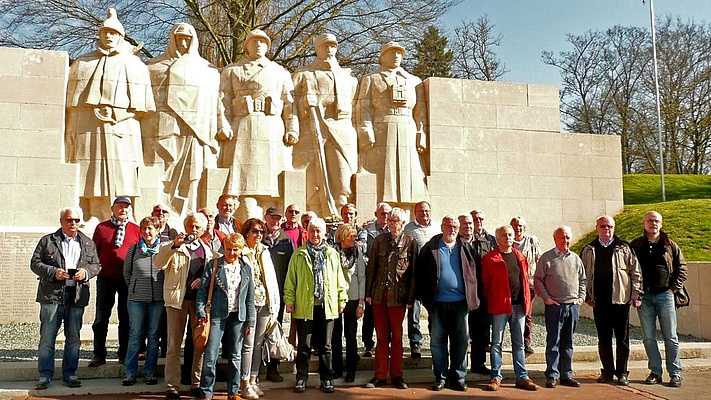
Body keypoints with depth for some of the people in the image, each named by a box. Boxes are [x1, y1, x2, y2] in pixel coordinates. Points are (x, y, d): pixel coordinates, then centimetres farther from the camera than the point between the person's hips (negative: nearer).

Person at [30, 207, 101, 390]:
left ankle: (69, 374, 17)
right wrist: (53, 272, -12)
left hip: (77, 295, 2)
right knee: (47, 337, -1)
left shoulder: (88, 243, 13)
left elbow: (96, 265, 13)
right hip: (52, 294, -2)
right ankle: (45, 375, 8)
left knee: (74, 337, 7)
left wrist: (86, 271, -8)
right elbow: (35, 263, 3)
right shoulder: (47, 241, 6)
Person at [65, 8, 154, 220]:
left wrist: (116, 115, -6)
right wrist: (70, 135, 7)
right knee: (90, 179, -4)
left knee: (117, 179, -8)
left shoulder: (134, 65, 13)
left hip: (120, 132, -2)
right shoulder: (81, 63, 20)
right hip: (87, 133, 2)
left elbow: (141, 104, 7)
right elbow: (70, 101, 16)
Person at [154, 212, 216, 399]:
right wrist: (174, 245, -24)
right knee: (174, 345, 0)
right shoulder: (172, 246, 4)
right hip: (177, 299, -3)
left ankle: (197, 384, 19)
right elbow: (158, 263, -13)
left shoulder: (207, 250, 14)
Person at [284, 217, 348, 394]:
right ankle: (301, 378, 17)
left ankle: (326, 379, 19)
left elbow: (339, 279, 10)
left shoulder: (332, 254, 8)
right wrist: (289, 300, -1)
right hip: (304, 306, -1)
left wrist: (342, 299, 8)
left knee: (325, 345, 9)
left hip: (327, 306, 1)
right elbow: (291, 279, 4)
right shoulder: (299, 254, 4)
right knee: (304, 345, 6)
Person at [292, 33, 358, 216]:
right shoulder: (303, 74, 16)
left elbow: (354, 106, 20)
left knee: (342, 181, -7)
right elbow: (293, 104, 9)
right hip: (314, 132, -2)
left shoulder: (348, 76, 23)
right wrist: (305, 102, -13)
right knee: (316, 182, -7)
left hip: (341, 131, 2)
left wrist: (356, 136, 11)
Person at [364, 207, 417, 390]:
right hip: (379, 294, 2)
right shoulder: (379, 240, 8)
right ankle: (380, 376, 16)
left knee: (397, 337, 7)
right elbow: (371, 267, 9)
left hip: (398, 296, -2)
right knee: (382, 337, 8)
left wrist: (410, 298, -4)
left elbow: (413, 272, 0)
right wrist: (369, 292, 4)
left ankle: (396, 375, 18)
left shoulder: (410, 242, 1)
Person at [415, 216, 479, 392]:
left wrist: (471, 297, 4)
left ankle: (458, 377, 16)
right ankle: (441, 377, 16)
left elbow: (472, 273, 12)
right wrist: (423, 296, 0)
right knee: (438, 341, 5)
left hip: (460, 302, 1)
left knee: (461, 341, 5)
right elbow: (420, 272, 5)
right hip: (438, 303, -1)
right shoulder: (430, 248, 3)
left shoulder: (464, 249, 8)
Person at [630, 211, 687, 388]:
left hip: (665, 295, -1)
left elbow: (681, 268, 10)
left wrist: (674, 287, -1)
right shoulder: (635, 245, 6)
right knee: (648, 337, 4)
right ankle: (655, 372, 13)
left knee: (670, 336, 2)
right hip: (644, 295, 1)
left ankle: (675, 373, 10)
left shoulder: (670, 245, 6)